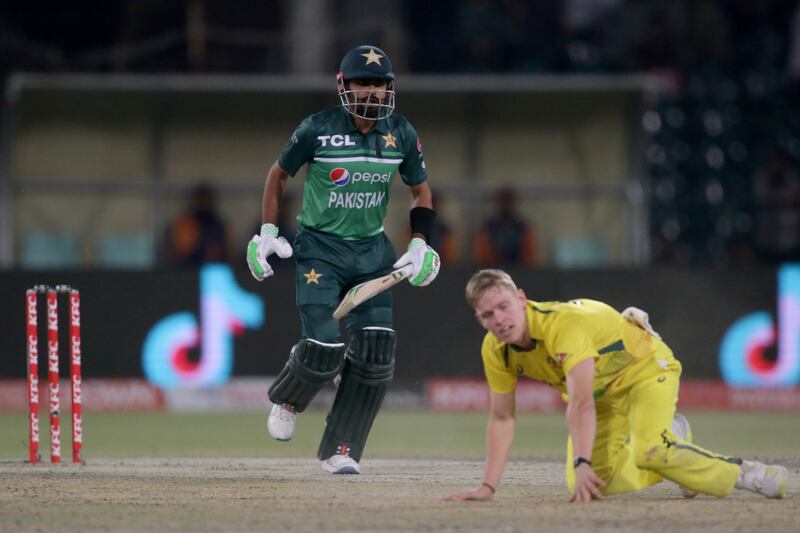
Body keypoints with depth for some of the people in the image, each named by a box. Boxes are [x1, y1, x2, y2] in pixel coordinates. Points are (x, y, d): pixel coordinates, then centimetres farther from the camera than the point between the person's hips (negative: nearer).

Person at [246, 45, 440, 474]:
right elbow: (279, 174, 4)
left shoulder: (401, 134, -1)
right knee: (323, 348, -16)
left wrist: (419, 244, 1)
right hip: (320, 248, -4)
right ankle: (288, 399, 20)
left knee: (375, 352, -9)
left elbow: (421, 190, 13)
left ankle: (340, 450, 4)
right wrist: (268, 232, -1)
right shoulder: (317, 130, -11)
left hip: (372, 250, 4)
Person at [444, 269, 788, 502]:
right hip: (601, 390, 7)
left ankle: (741, 473, -12)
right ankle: (671, 440, 20)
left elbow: (581, 403, -47)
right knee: (594, 484, -5)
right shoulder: (495, 350, -16)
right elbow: (501, 419, -6)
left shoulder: (563, 324, -38)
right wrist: (488, 486, -13)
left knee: (649, 452, -32)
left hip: (645, 365, -7)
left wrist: (582, 465, -57)